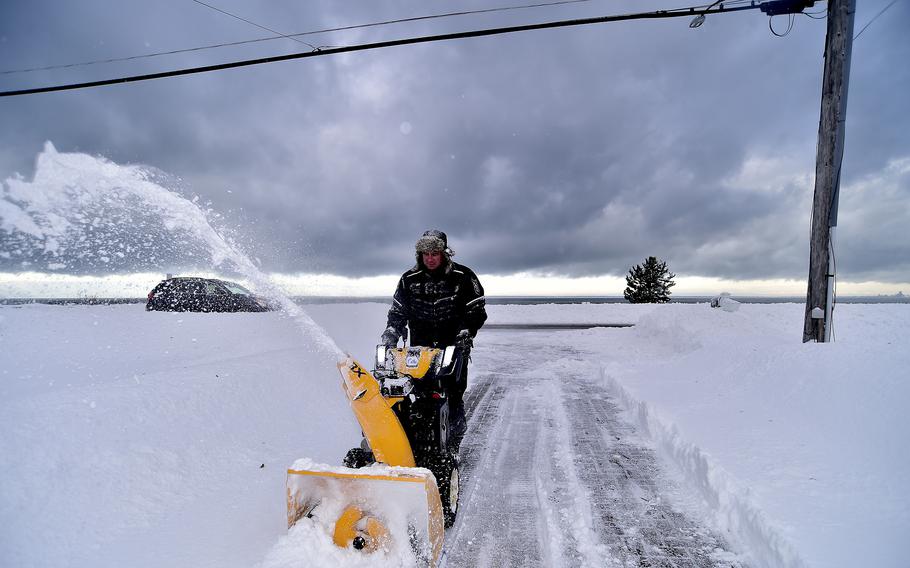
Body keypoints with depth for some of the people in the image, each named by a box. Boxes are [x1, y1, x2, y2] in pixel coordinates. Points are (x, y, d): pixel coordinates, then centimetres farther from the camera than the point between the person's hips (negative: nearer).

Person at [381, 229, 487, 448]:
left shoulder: (463, 277, 1)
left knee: (453, 399, -6)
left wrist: (464, 334, -11)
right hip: (419, 348, 3)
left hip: (454, 348, -2)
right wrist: (390, 335, 0)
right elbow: (397, 312, 15)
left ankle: (453, 447, 4)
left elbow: (477, 312, 2)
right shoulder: (409, 279, 8)